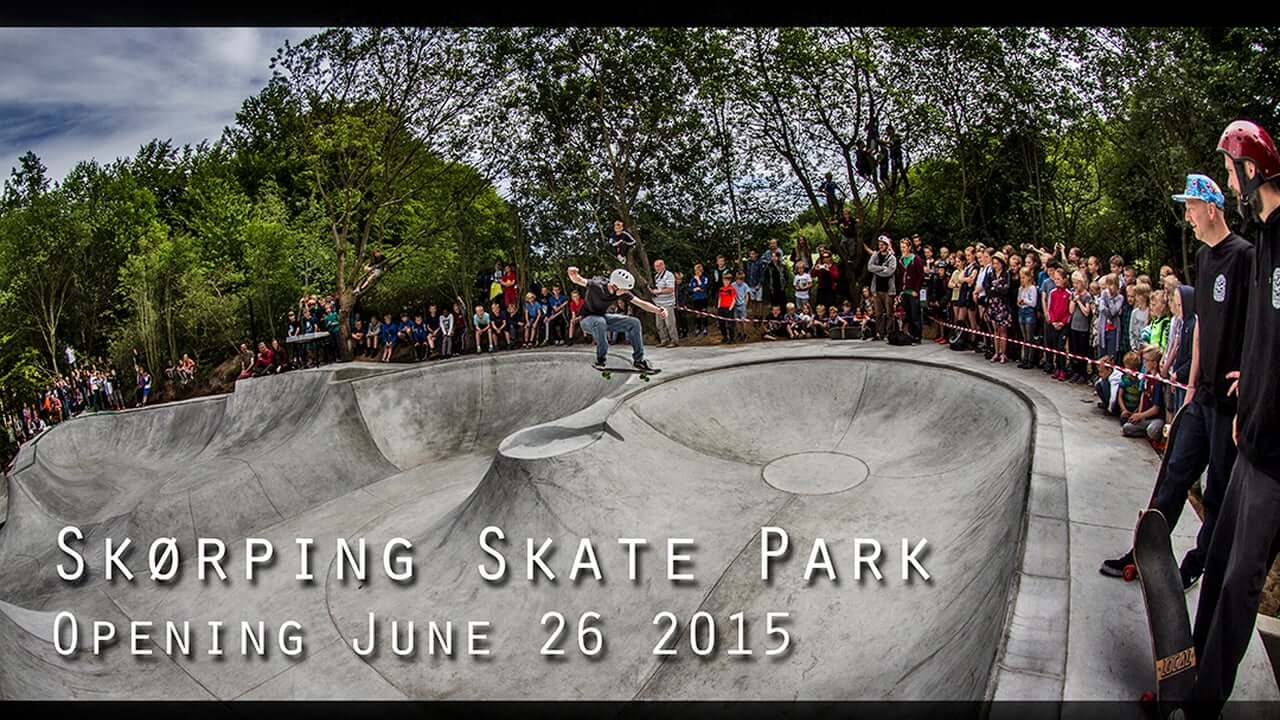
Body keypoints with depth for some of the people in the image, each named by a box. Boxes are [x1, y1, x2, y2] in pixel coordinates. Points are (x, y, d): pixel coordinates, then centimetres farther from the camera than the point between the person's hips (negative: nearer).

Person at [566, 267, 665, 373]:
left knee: (634, 323, -8)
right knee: (600, 322, -42)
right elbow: (578, 280, -40)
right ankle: (600, 360, -24)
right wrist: (573, 274, -65)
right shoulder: (597, 285, -30)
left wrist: (658, 310, -27)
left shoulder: (622, 292, -13)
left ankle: (638, 360, 4)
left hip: (604, 317, 6)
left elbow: (641, 303, -11)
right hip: (588, 319, -6)